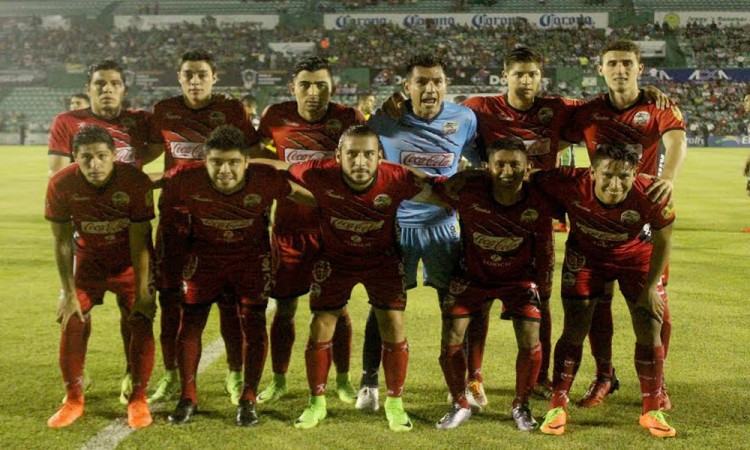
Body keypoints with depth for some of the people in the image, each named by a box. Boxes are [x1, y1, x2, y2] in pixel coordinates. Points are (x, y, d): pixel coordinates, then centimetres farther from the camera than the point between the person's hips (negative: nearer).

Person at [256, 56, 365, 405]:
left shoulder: (348, 118, -6)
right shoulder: (276, 117, -3)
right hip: (288, 225, 1)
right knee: (284, 307, 8)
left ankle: (342, 380, 25)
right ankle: (278, 380, 25)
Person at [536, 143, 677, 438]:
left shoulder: (651, 195, -34)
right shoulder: (571, 184, -38)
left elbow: (663, 241, -15)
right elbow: (531, 180, -17)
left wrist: (650, 287, -8)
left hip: (636, 256, 1)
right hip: (586, 255, -1)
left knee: (650, 333, 0)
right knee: (574, 331, -3)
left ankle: (652, 411, 20)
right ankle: (557, 408, 13)